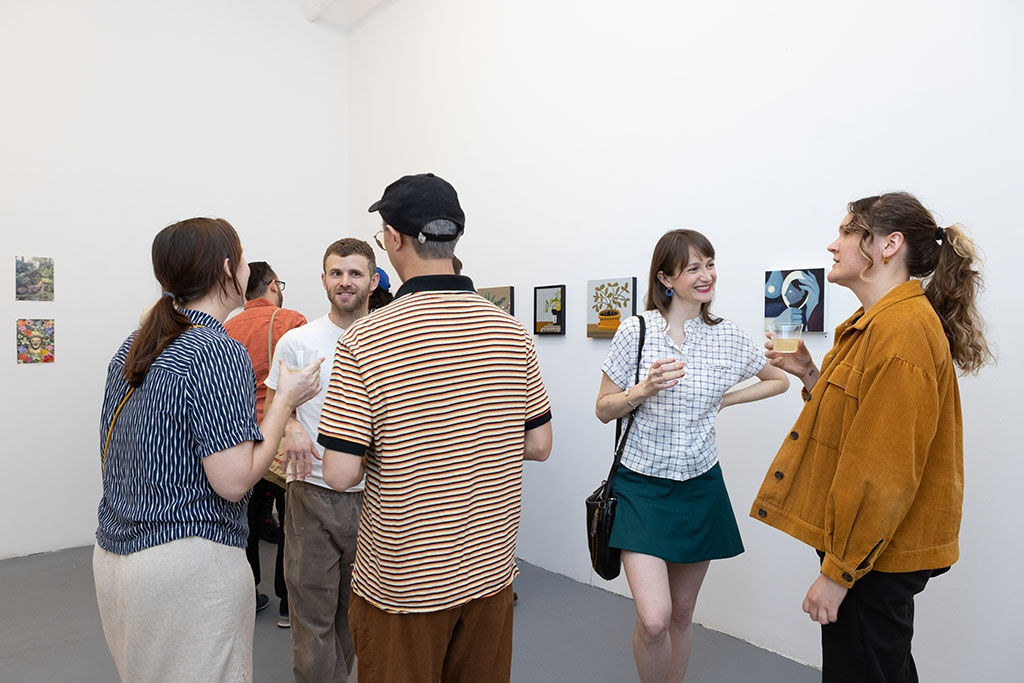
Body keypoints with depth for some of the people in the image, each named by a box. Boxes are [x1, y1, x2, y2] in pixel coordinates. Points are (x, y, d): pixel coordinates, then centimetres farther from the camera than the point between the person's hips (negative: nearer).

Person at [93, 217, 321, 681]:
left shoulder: (133, 346, 6)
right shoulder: (220, 352, -19)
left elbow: (109, 452, 14)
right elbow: (233, 481, -22)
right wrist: (286, 400, -12)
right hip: (188, 561, -8)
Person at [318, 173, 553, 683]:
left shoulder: (365, 339, -19)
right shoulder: (511, 331, -7)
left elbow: (339, 474, -19)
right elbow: (538, 446, -1)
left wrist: (380, 442, 1)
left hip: (401, 581, -3)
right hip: (490, 570, 4)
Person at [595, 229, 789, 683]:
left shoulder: (729, 338, 0)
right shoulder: (636, 331, -8)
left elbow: (778, 381, 18)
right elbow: (604, 410, -3)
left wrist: (724, 399, 4)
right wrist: (644, 390, -21)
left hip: (700, 487, 3)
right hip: (642, 486, -3)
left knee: (682, 614, 15)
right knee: (654, 619, -13)